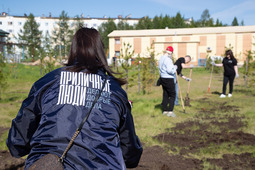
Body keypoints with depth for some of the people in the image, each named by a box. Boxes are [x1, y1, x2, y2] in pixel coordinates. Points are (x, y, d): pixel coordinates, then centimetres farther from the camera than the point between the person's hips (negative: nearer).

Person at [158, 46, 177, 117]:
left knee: (165, 95, 14)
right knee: (172, 95, -2)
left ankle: (165, 110, 19)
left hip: (162, 78, 9)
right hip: (169, 79, -9)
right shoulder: (168, 59, -19)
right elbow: (170, 70, -25)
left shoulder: (161, 58, 10)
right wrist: (175, 67, -8)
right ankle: (170, 111, -6)